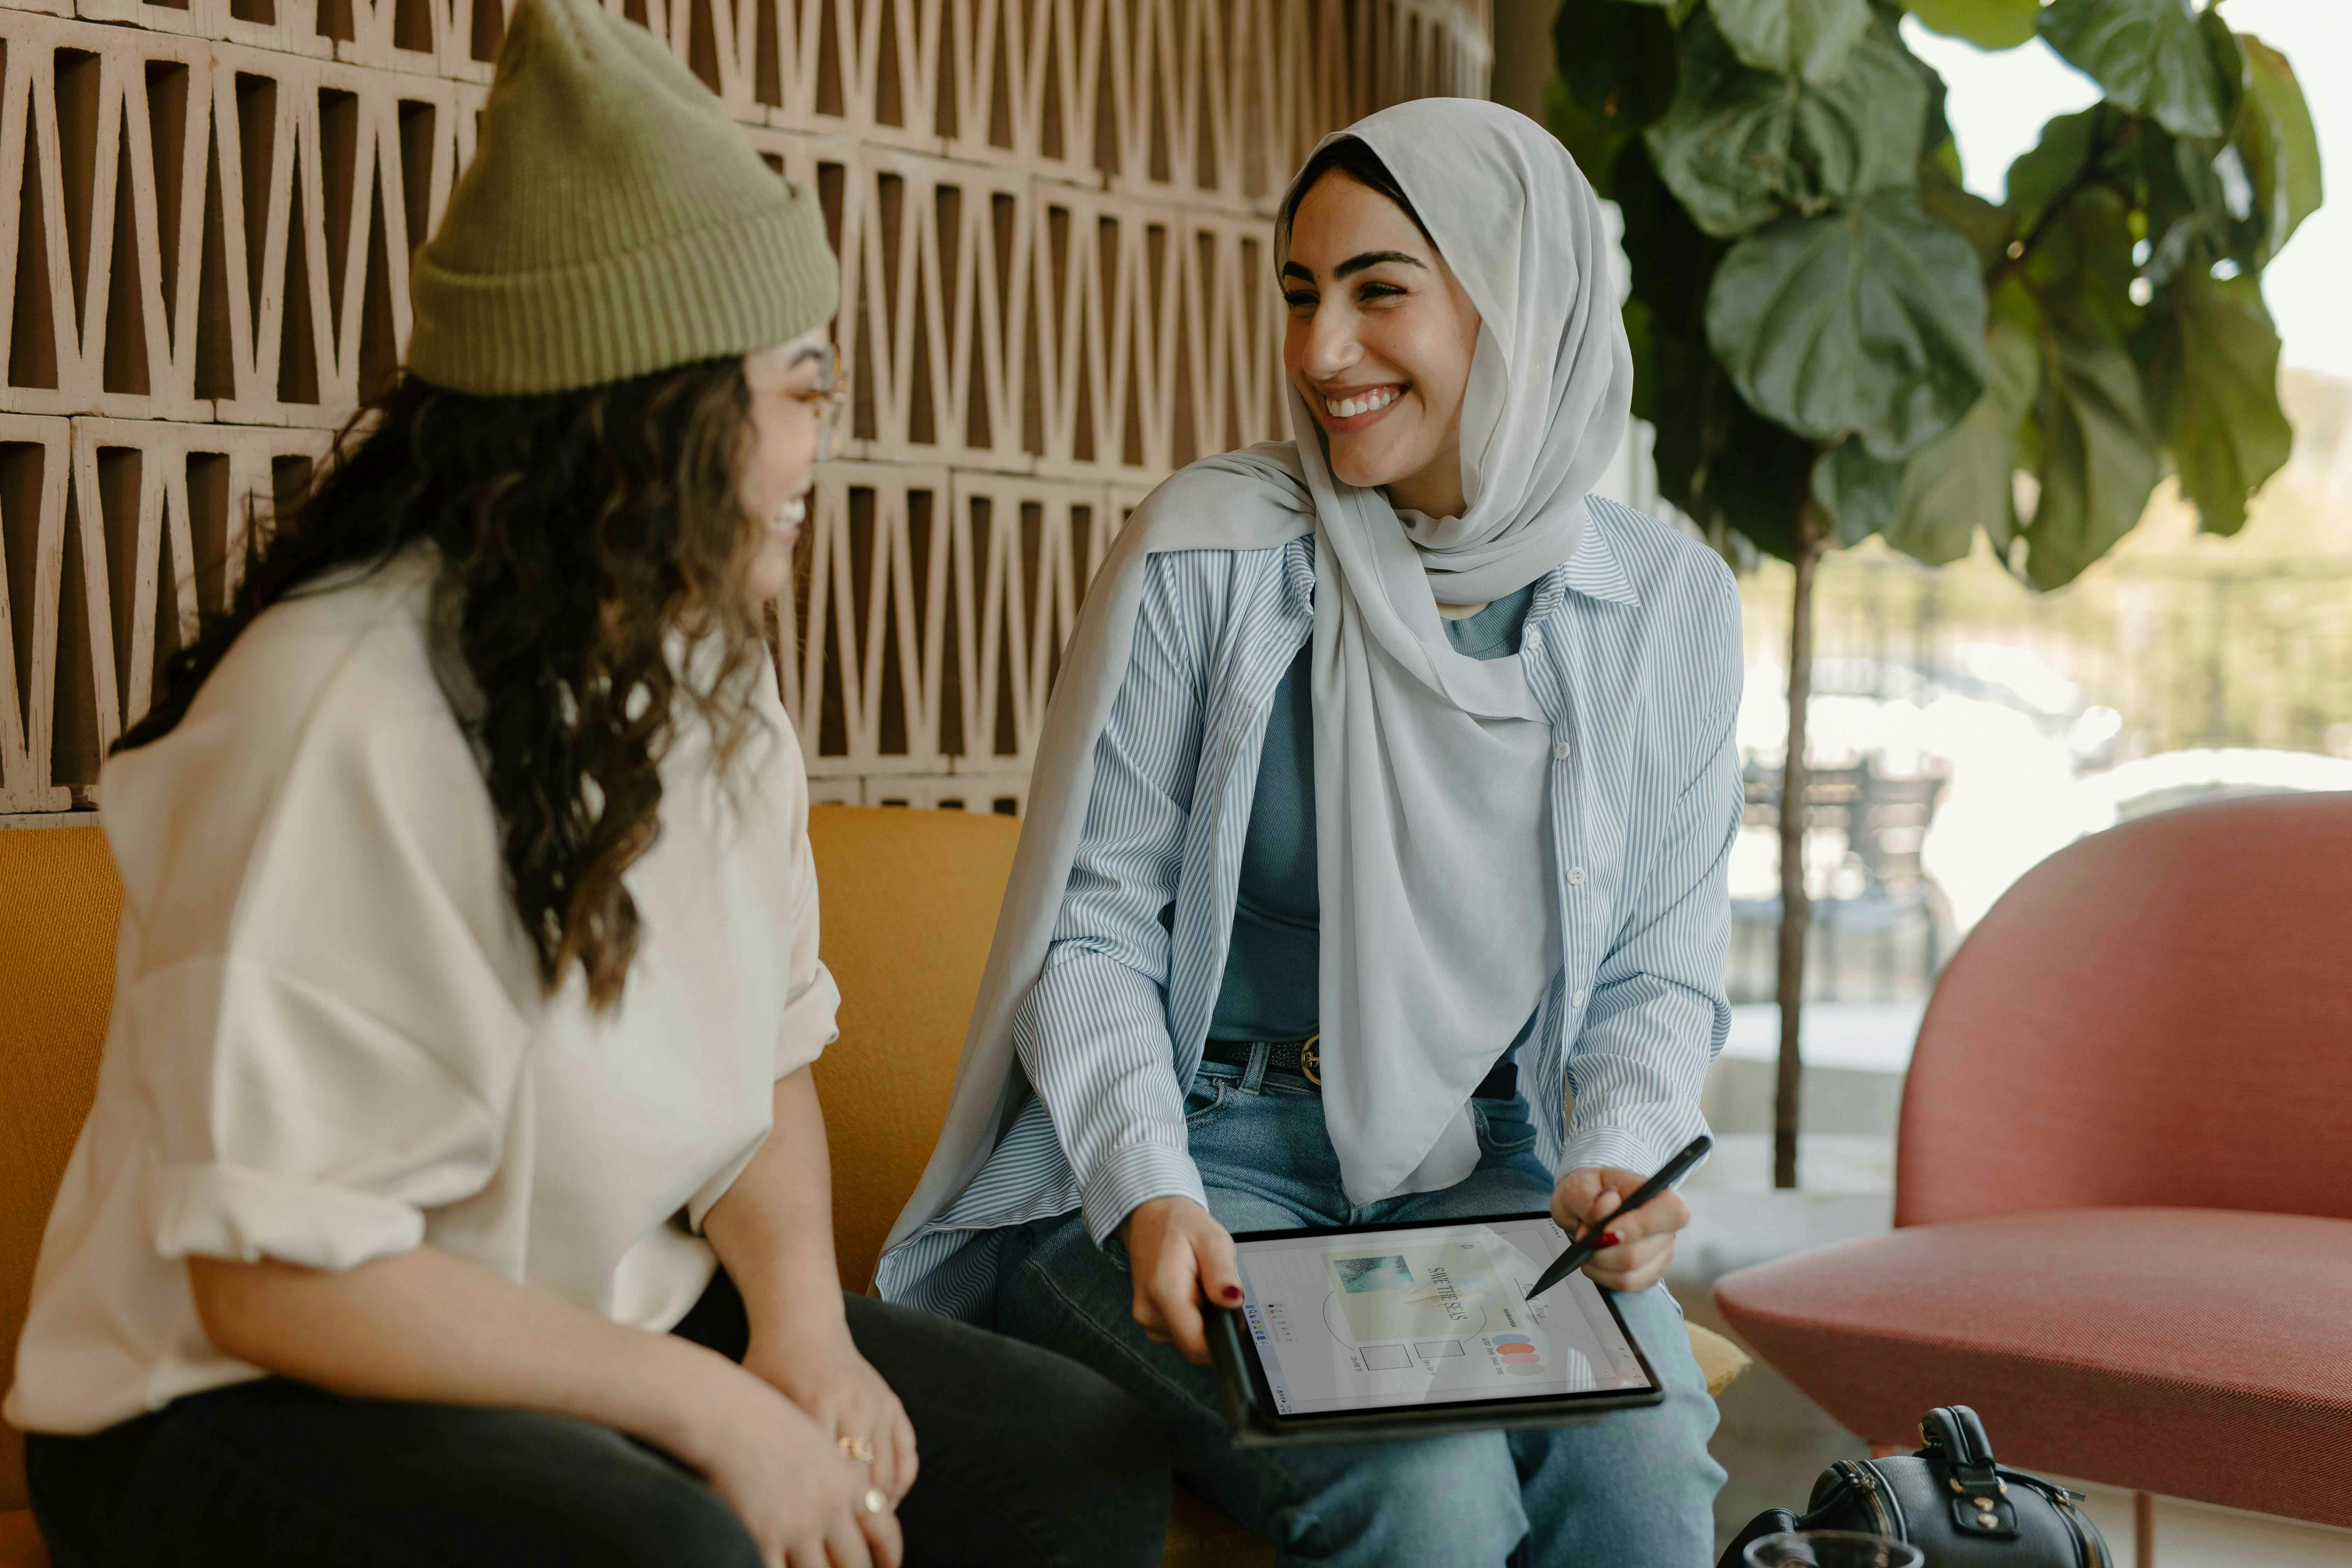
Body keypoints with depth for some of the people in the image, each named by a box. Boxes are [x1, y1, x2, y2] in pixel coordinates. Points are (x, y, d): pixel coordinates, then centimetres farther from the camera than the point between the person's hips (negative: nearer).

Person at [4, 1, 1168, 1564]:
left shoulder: (706, 666, 4)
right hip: (261, 1404, -7)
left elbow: (767, 1043, 9)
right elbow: (275, 1272, -25)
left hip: (615, 1331, 8)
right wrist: (711, 1408, -21)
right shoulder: (352, 714, -25)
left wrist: (800, 1314, -11)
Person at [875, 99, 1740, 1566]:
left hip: (1485, 1169, 3)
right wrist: (1150, 1195, -19)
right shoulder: (1208, 553, -8)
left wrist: (1616, 1157, -12)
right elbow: (1092, 931, -5)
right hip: (1203, 1155, -2)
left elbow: (1660, 971, 8)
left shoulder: (1670, 604, 2)